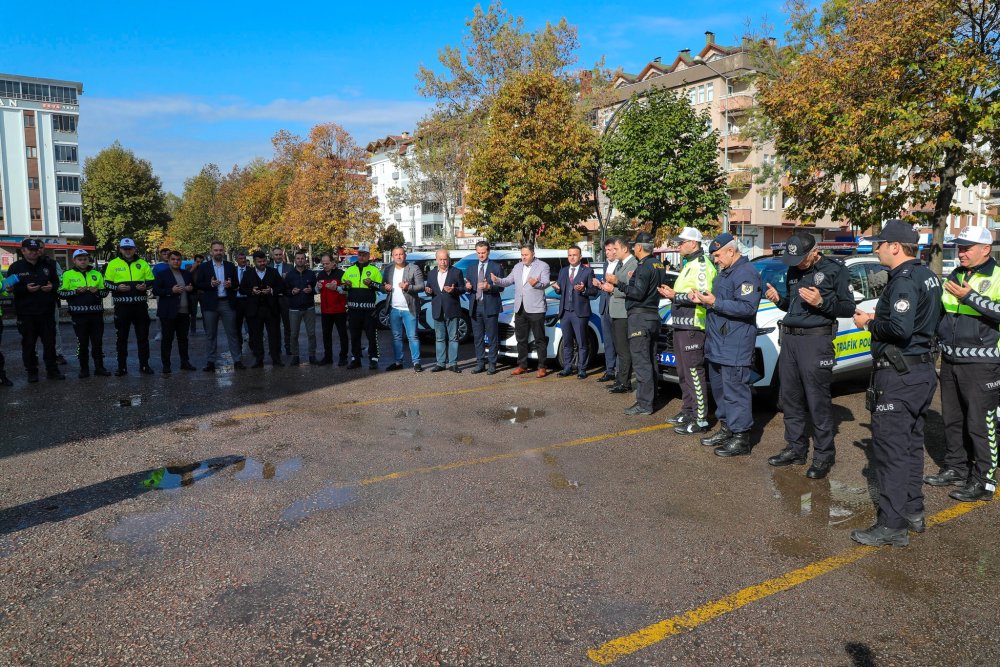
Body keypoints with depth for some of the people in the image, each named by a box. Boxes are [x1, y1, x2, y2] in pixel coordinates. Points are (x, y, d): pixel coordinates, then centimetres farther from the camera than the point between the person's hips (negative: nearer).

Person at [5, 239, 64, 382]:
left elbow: (57, 281, 15)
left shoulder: (48, 265, 8)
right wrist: (26, 289, -18)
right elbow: (10, 288, -2)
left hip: (47, 312, 2)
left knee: (50, 342, 7)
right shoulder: (16, 267, 0)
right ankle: (32, 372, 14)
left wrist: (52, 287, -7)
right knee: (28, 344, 4)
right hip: (26, 313, -2)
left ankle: (52, 370, 15)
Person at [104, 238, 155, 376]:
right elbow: (106, 282, 4)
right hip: (121, 306, -1)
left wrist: (145, 285, -8)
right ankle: (122, 366, 12)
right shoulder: (113, 264, 4)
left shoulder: (142, 263, 9)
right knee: (121, 337, 5)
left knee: (143, 336, 6)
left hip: (140, 305, 1)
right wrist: (117, 287, -14)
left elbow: (151, 280, 14)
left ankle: (144, 364, 15)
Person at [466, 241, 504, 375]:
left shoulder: (497, 267, 1)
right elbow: (468, 287, 17)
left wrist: (489, 287, -21)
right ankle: (480, 363, 15)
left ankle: (492, 364, 5)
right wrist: (468, 287, -6)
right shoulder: (472, 268, 15)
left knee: (492, 337, -1)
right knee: (477, 337, 8)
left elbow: (501, 287, -4)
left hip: (490, 307, -4)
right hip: (475, 306, 4)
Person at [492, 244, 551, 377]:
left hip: (536, 309, -6)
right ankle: (522, 366, 20)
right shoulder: (517, 267, 16)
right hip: (520, 309, 6)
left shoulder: (543, 266, -2)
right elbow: (508, 281, 11)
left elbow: (545, 283, -15)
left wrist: (536, 283, -36)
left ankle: (542, 367, 4)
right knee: (521, 339, 12)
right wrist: (497, 280, -9)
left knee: (540, 339, 0)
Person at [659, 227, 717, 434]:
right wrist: (672, 293, 11)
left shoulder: (701, 265, -13)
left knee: (694, 373, -9)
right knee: (684, 373, 16)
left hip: (692, 327, -11)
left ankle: (701, 419, -5)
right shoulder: (689, 264, 20)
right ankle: (688, 411, 26)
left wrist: (675, 296, -19)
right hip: (681, 325, 11)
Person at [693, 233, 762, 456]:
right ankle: (726, 429, 28)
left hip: (735, 347, -10)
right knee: (720, 388, 17)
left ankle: (741, 439, -1)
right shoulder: (725, 272, 19)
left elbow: (747, 307, -23)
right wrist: (702, 299, 8)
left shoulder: (746, 273, -13)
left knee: (735, 391, -7)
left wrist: (715, 303, -23)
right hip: (717, 344, 10)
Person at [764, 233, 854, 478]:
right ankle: (796, 448, 22)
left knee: (818, 400, -5)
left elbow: (849, 308, -5)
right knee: (790, 397, 10)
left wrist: (822, 302, -20)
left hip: (815, 340, -7)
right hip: (789, 338, 7)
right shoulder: (793, 271, 16)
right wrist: (779, 299, 5)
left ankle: (824, 455, 6)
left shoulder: (834, 270, -4)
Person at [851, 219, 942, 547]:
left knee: (890, 448, -5)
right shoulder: (928, 276, 12)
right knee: (911, 443, 18)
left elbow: (899, 328, -29)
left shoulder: (904, 281, -18)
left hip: (899, 375, -10)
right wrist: (879, 317, 9)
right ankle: (913, 511, 29)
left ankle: (892, 525, 0)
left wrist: (870, 323, -12)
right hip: (923, 369, 10)